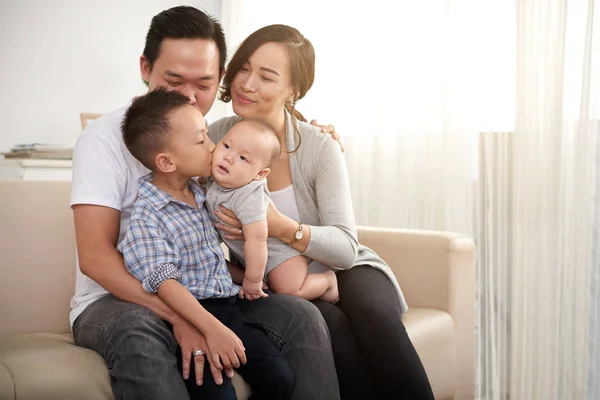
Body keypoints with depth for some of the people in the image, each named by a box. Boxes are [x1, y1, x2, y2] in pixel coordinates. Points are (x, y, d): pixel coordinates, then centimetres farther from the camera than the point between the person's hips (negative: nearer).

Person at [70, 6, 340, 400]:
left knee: (300, 316, -19)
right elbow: (95, 255, -17)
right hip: (120, 300, -4)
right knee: (137, 332, -39)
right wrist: (179, 316, -29)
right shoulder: (107, 137, -9)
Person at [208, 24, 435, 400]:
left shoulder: (320, 149, -14)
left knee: (372, 314, -32)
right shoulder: (218, 137, -8)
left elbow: (346, 248, -18)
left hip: (342, 271, 0)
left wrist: (282, 227, -35)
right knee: (331, 325, -31)